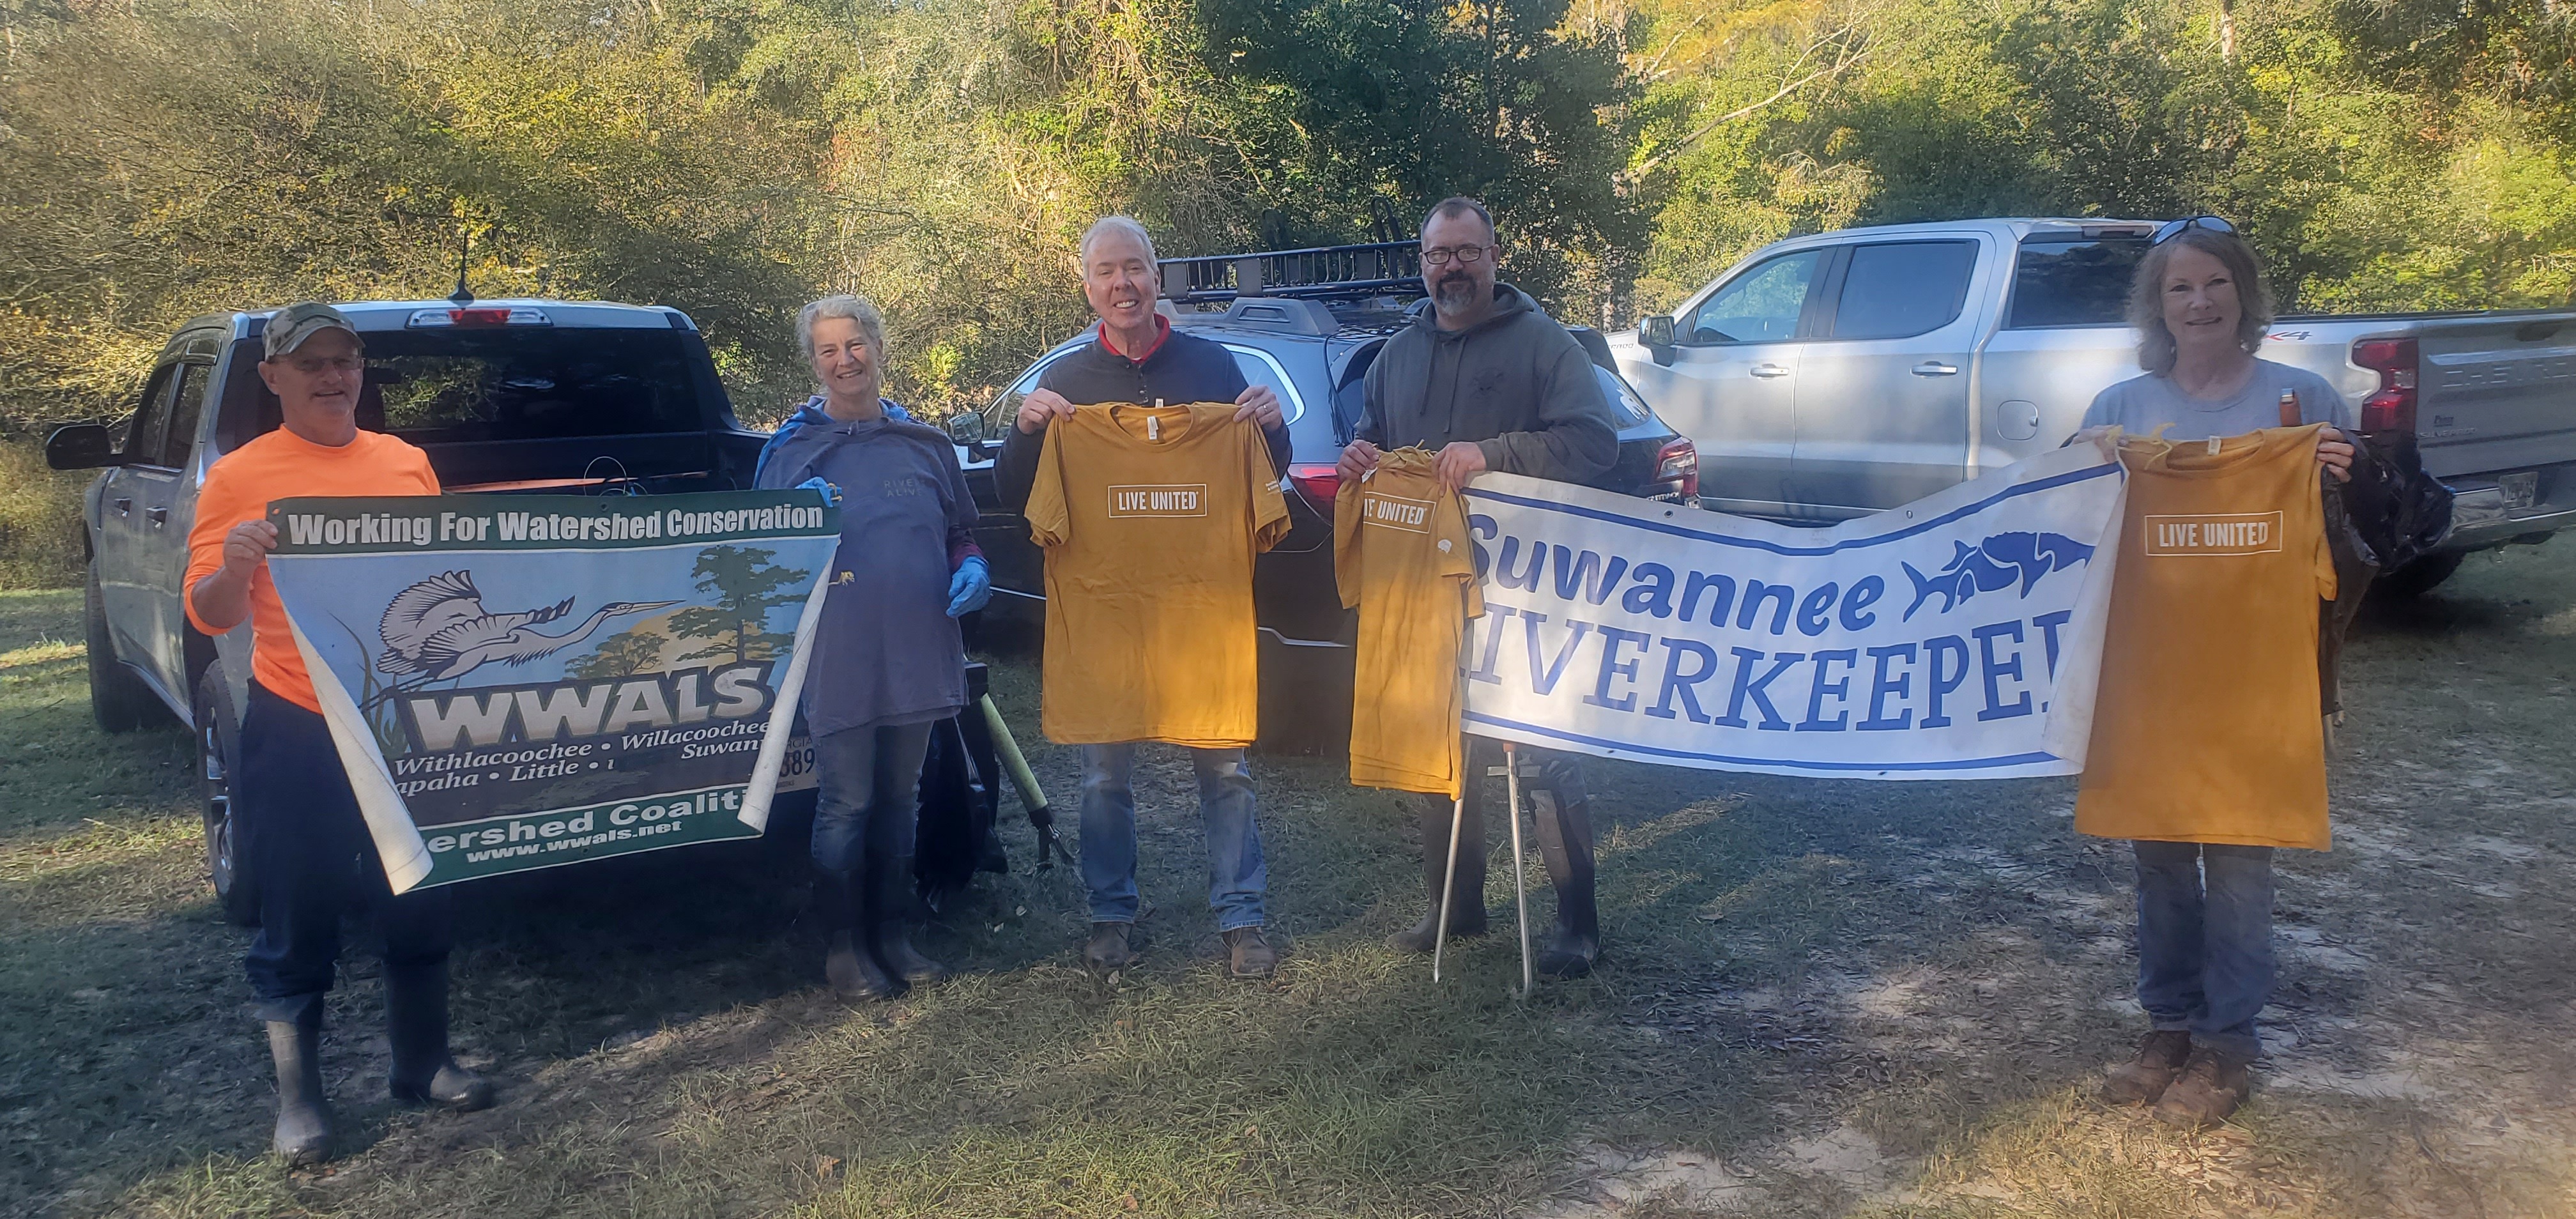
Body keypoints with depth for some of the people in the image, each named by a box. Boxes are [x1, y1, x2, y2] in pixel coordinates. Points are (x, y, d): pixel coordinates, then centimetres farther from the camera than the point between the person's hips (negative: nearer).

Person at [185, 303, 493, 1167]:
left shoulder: (407, 463, 8)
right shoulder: (240, 477, -3)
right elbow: (209, 615, -6)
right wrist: (233, 568, -26)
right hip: (295, 734, -3)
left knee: (421, 903, 12)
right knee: (299, 924, 5)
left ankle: (423, 1064, 28)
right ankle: (298, 1101, 18)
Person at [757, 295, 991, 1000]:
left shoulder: (926, 446, 10)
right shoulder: (793, 453, 1)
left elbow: (961, 532, 19)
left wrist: (971, 568, -3)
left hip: (917, 655, 4)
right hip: (839, 662, -4)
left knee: (900, 802, 15)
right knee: (846, 808, 1)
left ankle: (893, 935, 27)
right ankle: (844, 946, 15)